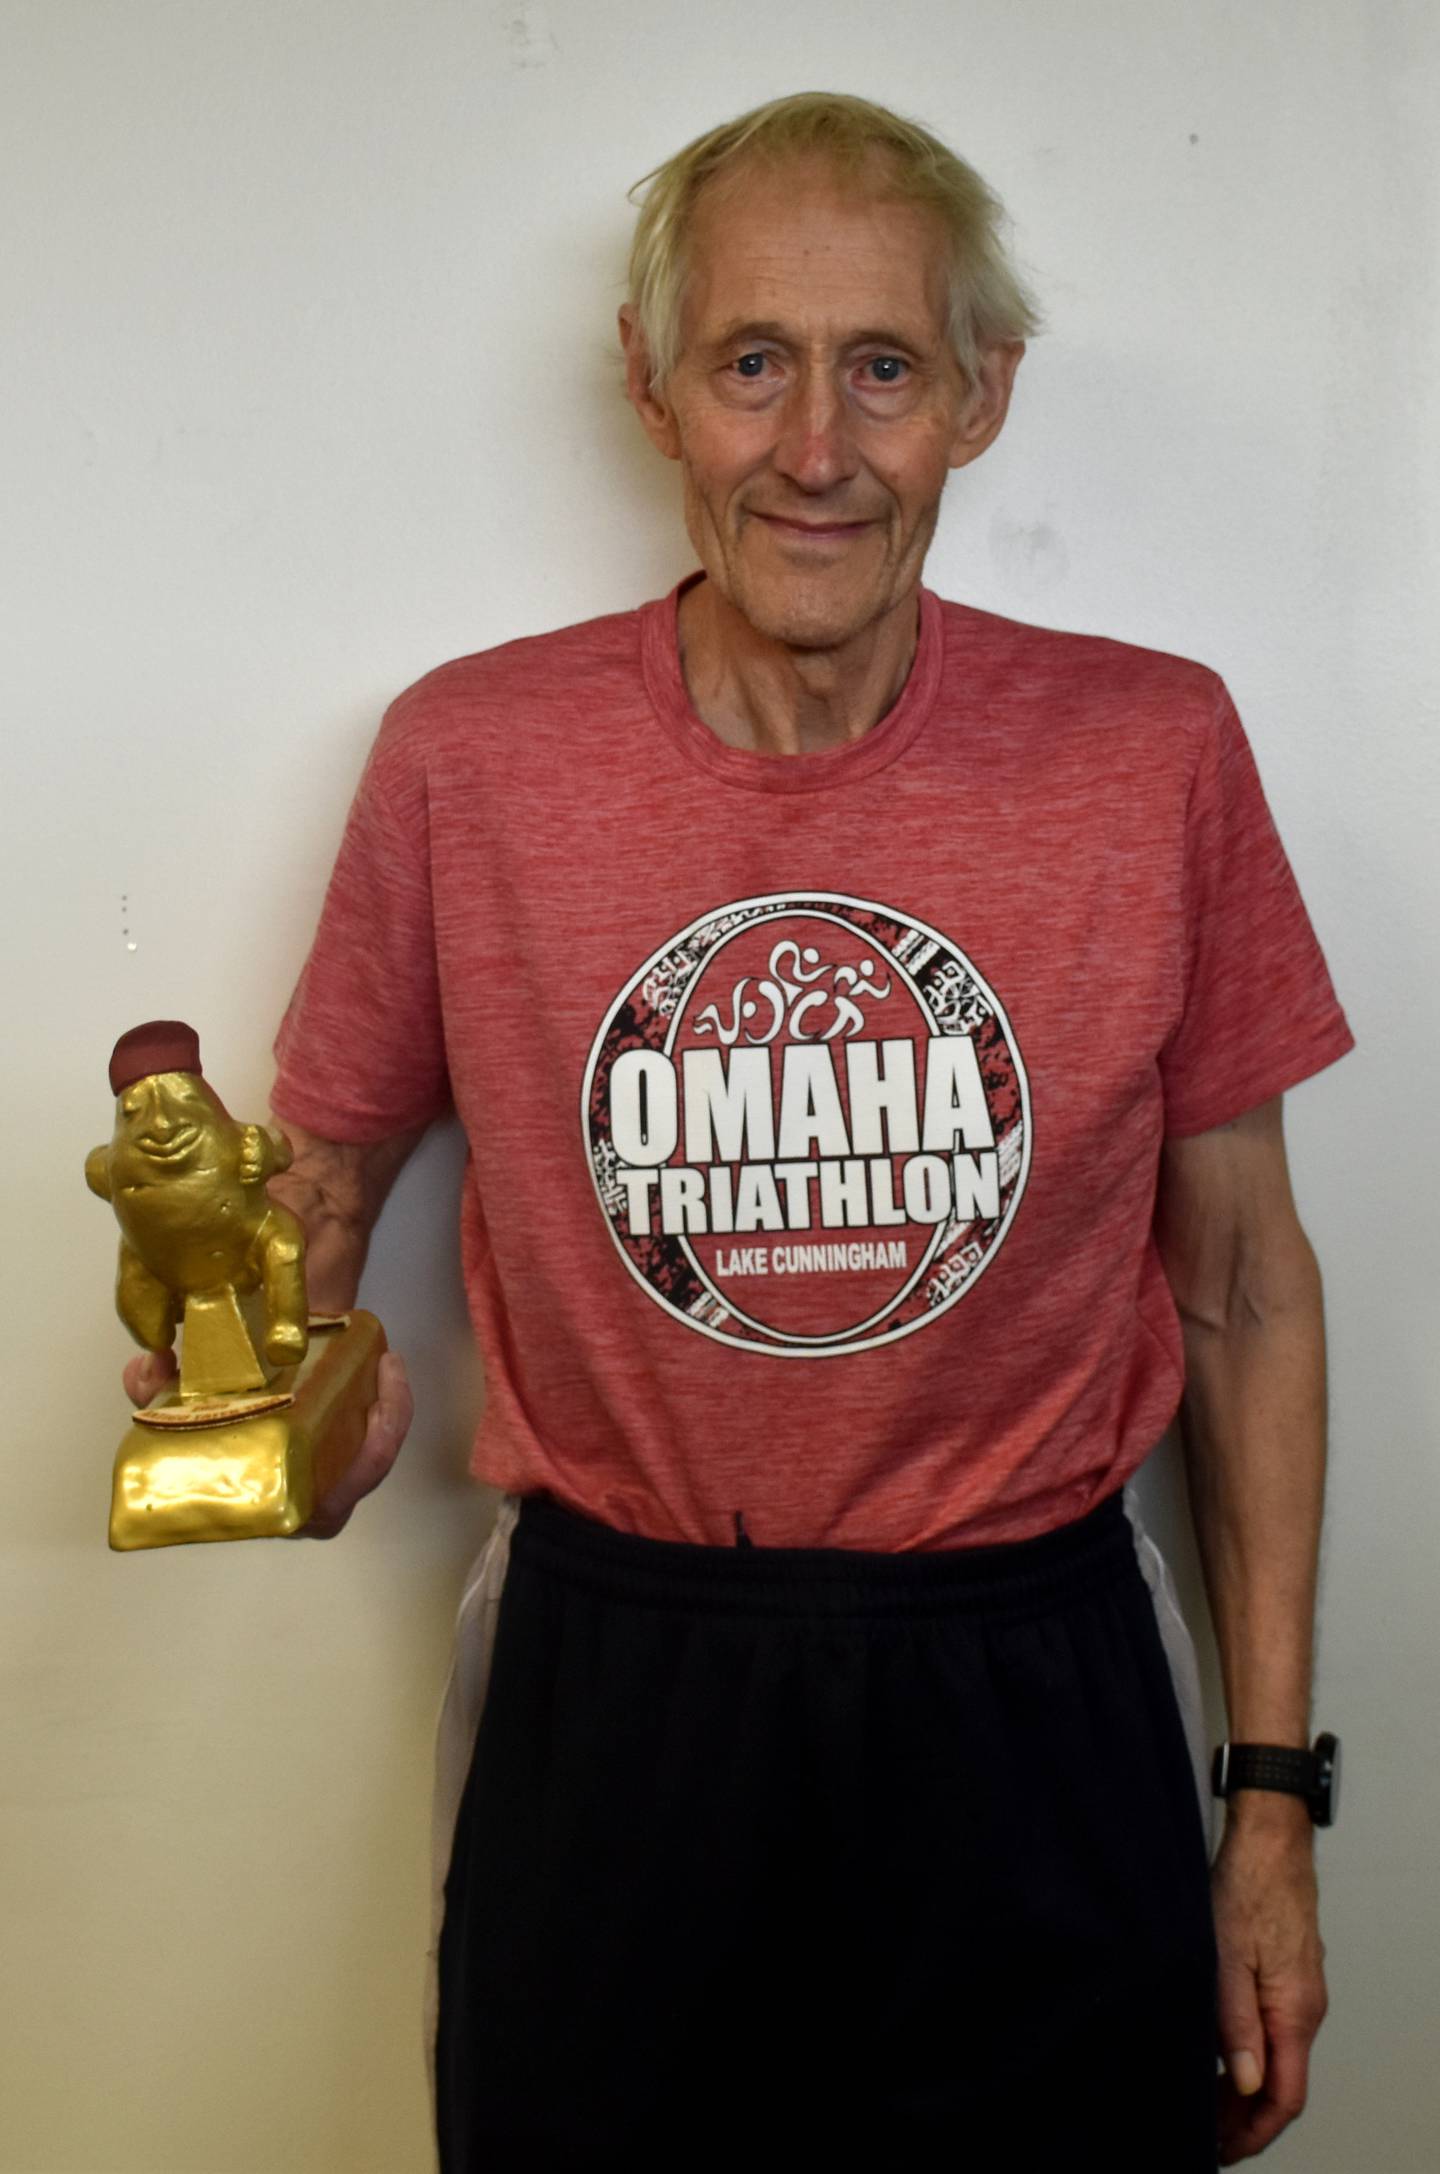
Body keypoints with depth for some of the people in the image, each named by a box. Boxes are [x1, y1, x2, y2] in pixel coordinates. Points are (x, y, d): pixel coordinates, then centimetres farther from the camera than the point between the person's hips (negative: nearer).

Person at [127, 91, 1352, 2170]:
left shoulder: (1156, 752, -6)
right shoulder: (464, 756, -7)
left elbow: (1244, 1285, 1)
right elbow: (319, 1170, 7)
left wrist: (1274, 1790, 3)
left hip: (1029, 1707, 1)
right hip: (613, 1703, 0)